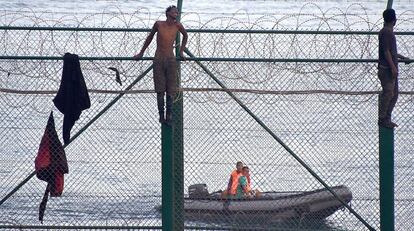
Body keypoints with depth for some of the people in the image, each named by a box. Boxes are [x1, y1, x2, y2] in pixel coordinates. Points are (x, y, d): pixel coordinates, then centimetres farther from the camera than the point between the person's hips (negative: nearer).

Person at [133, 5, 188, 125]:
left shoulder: (178, 26, 1)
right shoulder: (159, 24, -2)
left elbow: (185, 35, 22)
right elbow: (150, 37, 13)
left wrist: (181, 51, 19)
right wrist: (141, 53, 19)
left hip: (171, 60, 1)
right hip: (159, 60, -1)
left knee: (171, 89, -5)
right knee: (160, 89, -3)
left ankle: (169, 115, -3)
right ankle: (161, 115, -1)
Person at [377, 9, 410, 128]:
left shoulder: (389, 32, 15)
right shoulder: (386, 32, -14)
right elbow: (386, 51, -19)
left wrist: (401, 57, 40)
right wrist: (393, 67, -21)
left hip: (391, 68, 10)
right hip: (386, 69, -10)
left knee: (394, 94, 11)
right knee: (388, 94, -8)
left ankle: (387, 119, 16)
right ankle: (382, 119, -3)